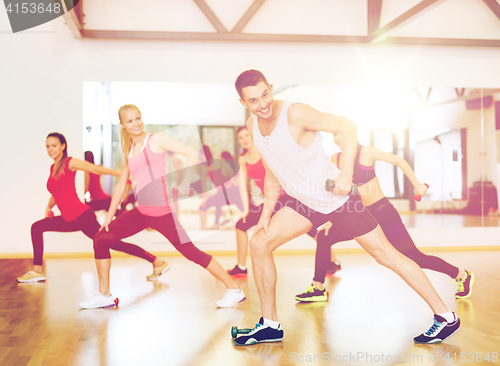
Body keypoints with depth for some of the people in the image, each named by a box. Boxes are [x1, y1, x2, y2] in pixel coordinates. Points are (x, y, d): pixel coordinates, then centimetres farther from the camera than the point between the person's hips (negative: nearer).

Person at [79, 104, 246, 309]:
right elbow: (121, 184, 21)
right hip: (141, 212, 7)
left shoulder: (156, 140, -2)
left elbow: (192, 154, -10)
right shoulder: (129, 150, 16)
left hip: (162, 212, -7)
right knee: (101, 240, 5)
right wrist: (109, 216, 17)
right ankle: (104, 296, 17)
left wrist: (185, 185, -15)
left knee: (191, 252, -8)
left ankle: (234, 290, 3)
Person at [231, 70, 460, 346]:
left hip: (335, 198, -7)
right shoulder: (252, 126, 0)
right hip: (301, 200, 7)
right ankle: (270, 326, 13)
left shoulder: (295, 114, -22)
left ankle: (446, 317, 13)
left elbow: (347, 127, -24)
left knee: (385, 254, -2)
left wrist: (346, 174, -35)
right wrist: (266, 215, 8)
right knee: (259, 244, -1)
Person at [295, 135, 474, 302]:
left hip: (383, 213, -6)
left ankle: (462, 275, 16)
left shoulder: (365, 152, -12)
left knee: (414, 257, -5)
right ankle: (318, 288, 6)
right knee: (324, 237, -3)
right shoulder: (335, 159, 3)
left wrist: (417, 184, -2)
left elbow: (399, 161, -4)